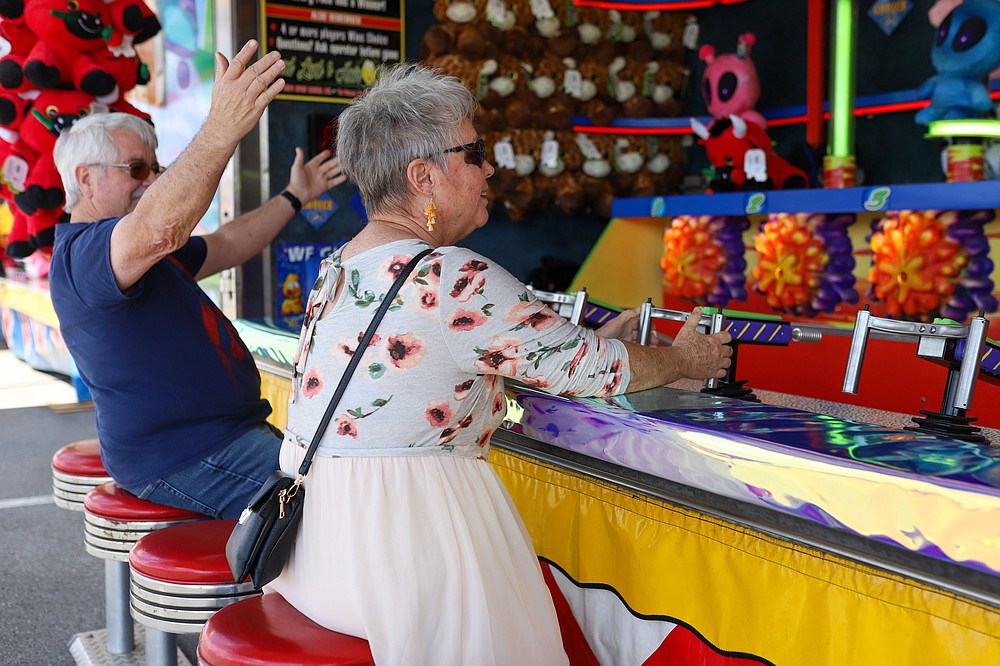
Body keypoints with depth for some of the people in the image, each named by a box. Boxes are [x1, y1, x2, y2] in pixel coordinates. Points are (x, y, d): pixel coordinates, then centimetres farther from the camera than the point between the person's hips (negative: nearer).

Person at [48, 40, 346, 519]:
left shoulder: (152, 257, 18)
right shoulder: (81, 254, -17)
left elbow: (224, 247, 31)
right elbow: (157, 229, -40)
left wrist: (294, 196, 36)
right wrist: (221, 130, -49)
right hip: (184, 460, -11)